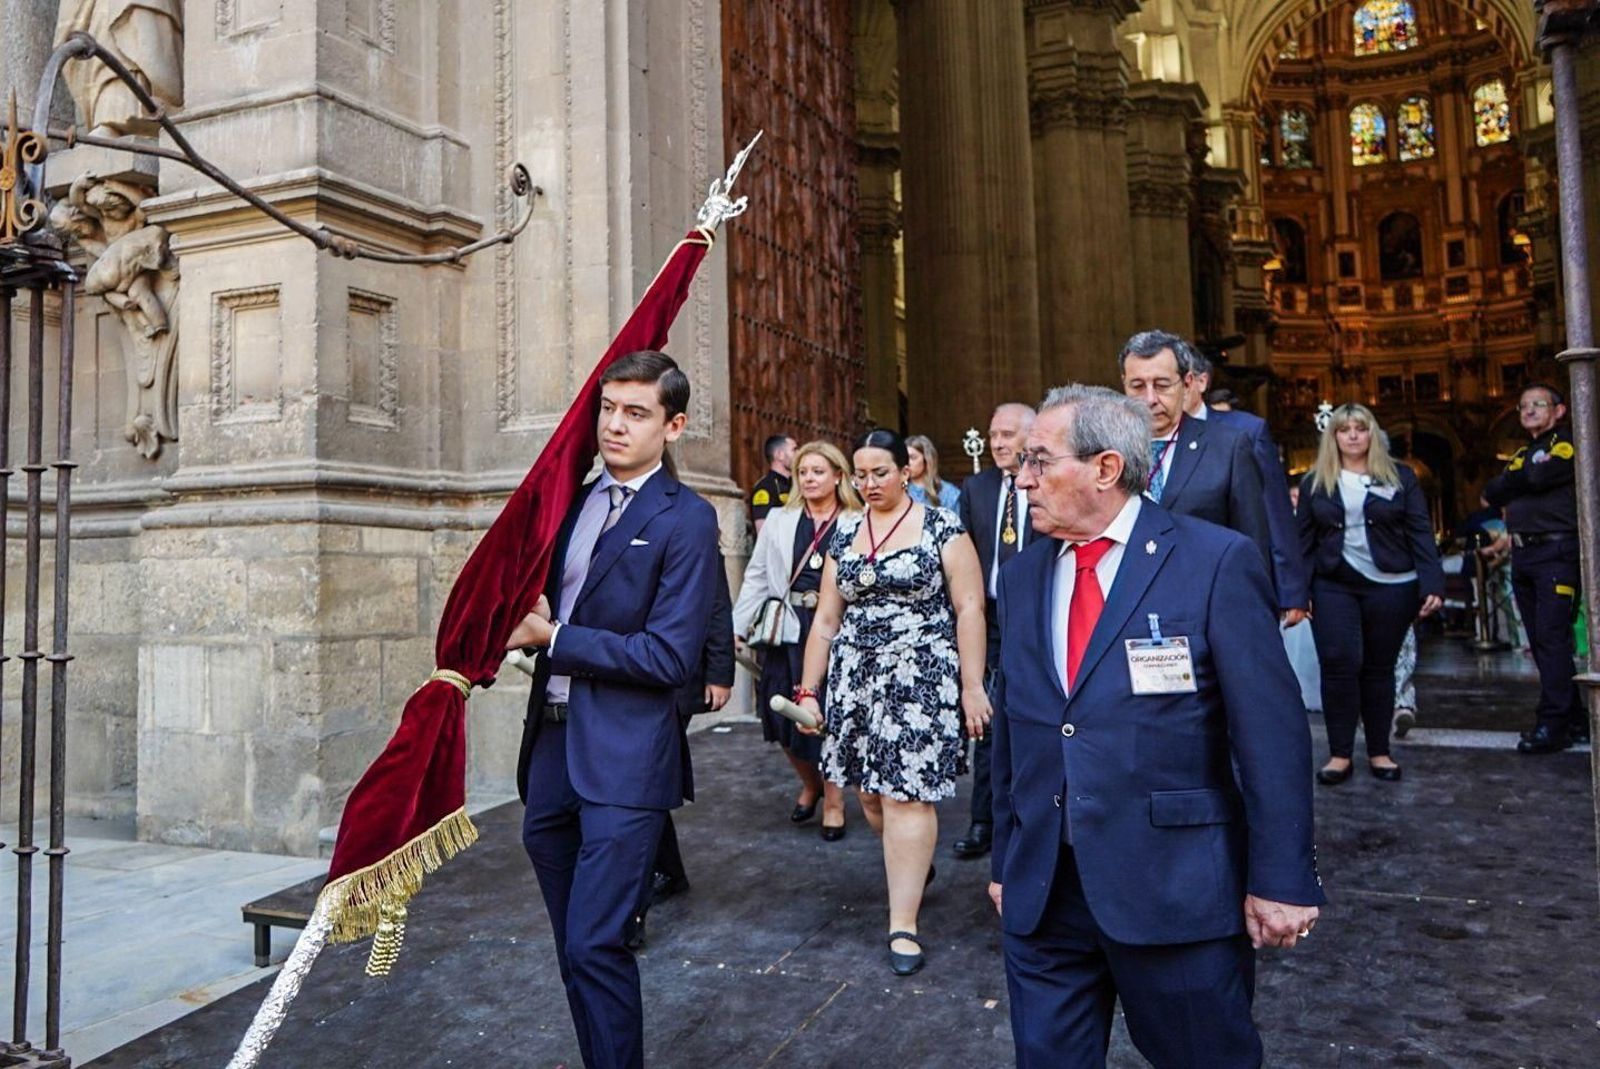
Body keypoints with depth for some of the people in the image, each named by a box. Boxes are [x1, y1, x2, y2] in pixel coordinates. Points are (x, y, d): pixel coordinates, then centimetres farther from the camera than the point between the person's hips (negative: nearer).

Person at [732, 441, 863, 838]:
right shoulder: (779, 520, 9)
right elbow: (757, 577, 8)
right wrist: (738, 626, 0)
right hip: (788, 630, 3)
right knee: (783, 715, 7)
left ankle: (833, 801, 22)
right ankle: (810, 783, 35)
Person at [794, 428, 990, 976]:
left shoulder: (940, 526, -3)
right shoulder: (844, 534, 10)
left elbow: (969, 608, -6)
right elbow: (826, 620, 11)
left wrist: (972, 685, -10)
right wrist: (808, 690, 9)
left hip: (923, 678, -5)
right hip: (857, 679, 5)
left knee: (906, 794, -7)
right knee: (872, 792, 11)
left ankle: (904, 924, 3)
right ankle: (917, 862, 40)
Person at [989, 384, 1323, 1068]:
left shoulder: (1217, 562, -9)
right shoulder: (1021, 577, 7)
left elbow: (1272, 733, -9)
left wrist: (1281, 880, -10)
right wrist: (1006, 862, 13)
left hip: (1176, 890, -4)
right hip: (1040, 894, 4)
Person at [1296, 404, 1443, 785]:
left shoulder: (1400, 477, 5)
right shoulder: (1314, 482, 7)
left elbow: (1420, 534, 1)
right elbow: (1303, 539, 5)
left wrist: (1432, 584, -9)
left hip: (1391, 586, 0)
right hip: (1333, 586, 0)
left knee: (1380, 668, 6)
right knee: (1339, 664, -9)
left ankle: (1379, 752, 17)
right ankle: (1340, 753, 1)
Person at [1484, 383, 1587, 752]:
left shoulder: (1568, 442, 0)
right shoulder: (1521, 454, 24)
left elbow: (1538, 476, -16)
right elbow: (1492, 493, 13)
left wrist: (1507, 483, 2)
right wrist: (1514, 481, -4)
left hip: (1556, 551, -8)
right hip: (1523, 554, 8)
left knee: (1552, 638, -13)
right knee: (1541, 641, 7)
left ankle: (1553, 724, -12)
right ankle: (1574, 718, 15)